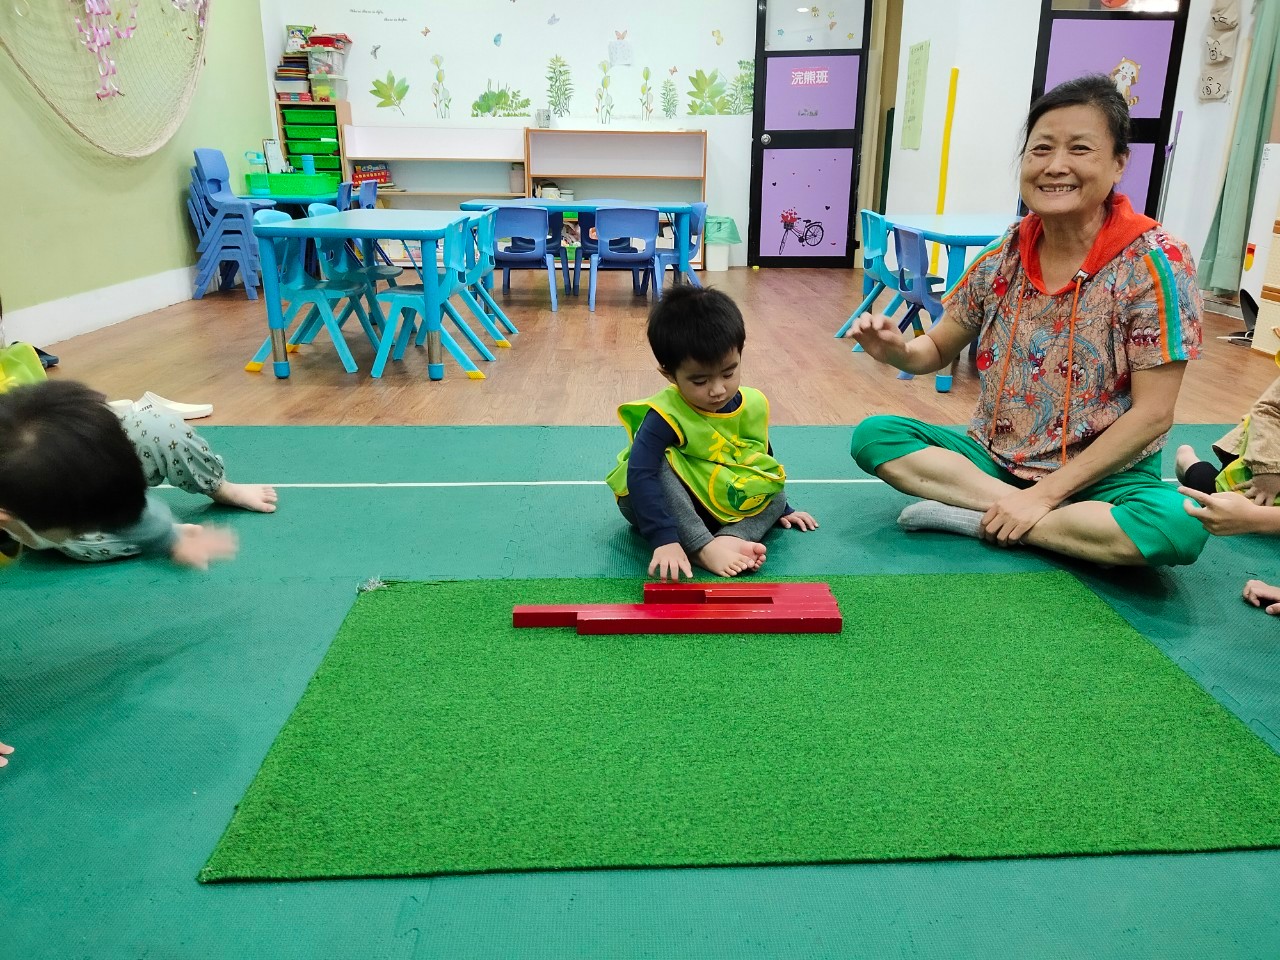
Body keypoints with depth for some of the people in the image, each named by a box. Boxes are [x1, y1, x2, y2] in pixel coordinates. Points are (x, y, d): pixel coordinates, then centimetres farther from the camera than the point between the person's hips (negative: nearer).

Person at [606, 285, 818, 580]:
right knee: (661, 464, -33)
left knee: (776, 493, -9)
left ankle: (730, 537, -32)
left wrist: (782, 508, 20)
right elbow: (640, 476, -41)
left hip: (724, 506, 6)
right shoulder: (666, 415, -29)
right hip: (658, 504, -5)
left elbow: (763, 458, 11)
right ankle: (704, 547, -37)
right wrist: (665, 539, -51)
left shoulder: (754, 405, -8)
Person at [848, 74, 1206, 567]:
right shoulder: (1004, 257, -3)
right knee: (873, 435, -14)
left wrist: (1045, 494, -19)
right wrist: (895, 349, -18)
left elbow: (1152, 412, -16)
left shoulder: (1153, 263, -15)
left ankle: (976, 515, -19)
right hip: (995, 458, 3)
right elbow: (938, 350, 7)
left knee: (1178, 526, -34)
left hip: (1099, 478, -3)